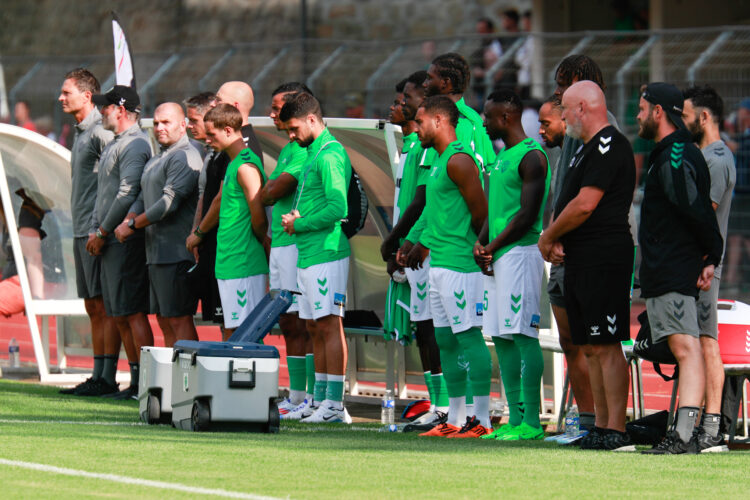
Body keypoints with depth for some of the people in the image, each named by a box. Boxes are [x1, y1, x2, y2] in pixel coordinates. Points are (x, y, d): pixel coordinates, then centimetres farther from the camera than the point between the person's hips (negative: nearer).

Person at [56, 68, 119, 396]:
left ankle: (106, 378, -9)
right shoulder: (81, 132, 18)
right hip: (82, 232, 10)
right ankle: (97, 376, 13)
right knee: (93, 307, 10)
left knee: (106, 306, -8)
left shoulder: (101, 132, -12)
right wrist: (82, 230, 16)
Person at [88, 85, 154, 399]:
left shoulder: (135, 145, -12)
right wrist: (94, 231, 12)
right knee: (118, 315, 10)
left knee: (133, 313, -11)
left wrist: (102, 233, -13)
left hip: (126, 241, -10)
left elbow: (127, 195, -19)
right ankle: (136, 379, 13)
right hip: (109, 242, 10)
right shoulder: (114, 146, 20)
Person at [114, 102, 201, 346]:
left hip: (177, 253, -10)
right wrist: (127, 221, 0)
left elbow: (170, 202, -18)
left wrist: (133, 225, -11)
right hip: (157, 253, 10)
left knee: (179, 319, -10)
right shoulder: (156, 160, 21)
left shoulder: (184, 157, -11)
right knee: (164, 321, 11)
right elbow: (143, 199, 22)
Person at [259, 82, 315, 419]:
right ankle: (296, 398, 16)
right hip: (279, 244, 10)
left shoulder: (305, 150, -13)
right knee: (289, 325, 12)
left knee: (305, 324, -10)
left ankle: (314, 399, -10)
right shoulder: (287, 150, 20)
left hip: (299, 244, -10)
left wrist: (267, 190, 1)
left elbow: (274, 192, -18)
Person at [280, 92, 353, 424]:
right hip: (308, 255, 10)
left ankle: (335, 405, -12)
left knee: (329, 325, -11)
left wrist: (300, 224, -11)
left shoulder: (330, 154, -13)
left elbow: (337, 208, -22)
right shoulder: (312, 153, 19)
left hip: (327, 253, -10)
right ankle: (320, 400, 17)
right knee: (315, 328, 12)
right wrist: (294, 219, 9)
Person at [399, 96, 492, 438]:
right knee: (445, 340, 11)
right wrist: (413, 243, 26)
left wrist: (471, 246, -2)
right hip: (439, 265, 10)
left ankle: (482, 419, -8)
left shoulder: (459, 161, -14)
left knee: (469, 336, -9)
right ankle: (455, 419, 16)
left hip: (459, 265, -10)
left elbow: (480, 212, -14)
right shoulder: (440, 161, 17)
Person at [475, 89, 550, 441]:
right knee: (502, 338, 9)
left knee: (523, 336, -11)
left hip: (521, 251, -10)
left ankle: (531, 421, -12)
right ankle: (516, 417, 12)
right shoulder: (502, 157, 20)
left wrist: (492, 247, -10)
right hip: (497, 257, 10)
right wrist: (481, 243, 6)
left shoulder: (531, 157, -10)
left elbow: (527, 215, -16)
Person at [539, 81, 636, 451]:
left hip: (604, 260, -11)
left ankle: (616, 431, -14)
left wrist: (548, 237, -7)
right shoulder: (588, 149, 21)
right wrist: (557, 240, 6)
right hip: (580, 261, 11)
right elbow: (572, 203, 24)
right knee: (590, 347, 10)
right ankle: (602, 427, 13)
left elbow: (585, 204, -19)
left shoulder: (609, 146, -13)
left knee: (606, 346, -12)